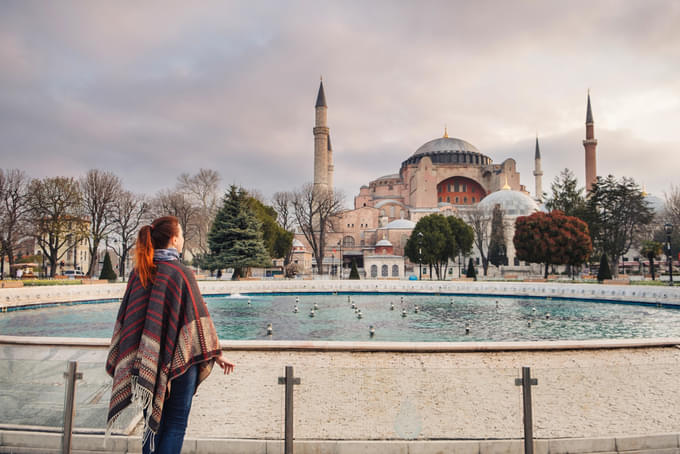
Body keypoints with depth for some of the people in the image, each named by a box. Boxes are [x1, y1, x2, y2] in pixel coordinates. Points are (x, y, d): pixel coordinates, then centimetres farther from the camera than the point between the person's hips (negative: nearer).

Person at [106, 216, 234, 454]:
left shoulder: (138, 273, 0)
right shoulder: (181, 273, -15)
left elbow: (126, 317, 5)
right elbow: (198, 316, -12)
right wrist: (216, 354, -2)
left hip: (148, 363, 5)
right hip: (179, 362, -5)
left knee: (153, 424, 18)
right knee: (175, 426, 7)